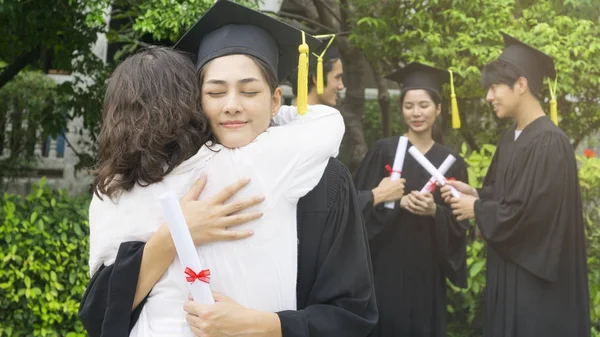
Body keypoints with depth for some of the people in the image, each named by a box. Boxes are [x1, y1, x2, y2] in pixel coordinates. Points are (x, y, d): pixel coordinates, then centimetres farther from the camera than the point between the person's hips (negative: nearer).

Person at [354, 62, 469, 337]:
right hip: (386, 265, -2)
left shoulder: (451, 161, 6)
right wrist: (398, 202, -19)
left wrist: (434, 211, -14)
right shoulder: (384, 150, -1)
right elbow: (358, 203, -6)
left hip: (427, 269, 2)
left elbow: (459, 222, 5)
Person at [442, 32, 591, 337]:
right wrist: (475, 194, -3)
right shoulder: (510, 139, 9)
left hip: (536, 277, -9)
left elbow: (529, 211, -24)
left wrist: (477, 208, -11)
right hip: (508, 268, 9)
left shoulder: (550, 142, -19)